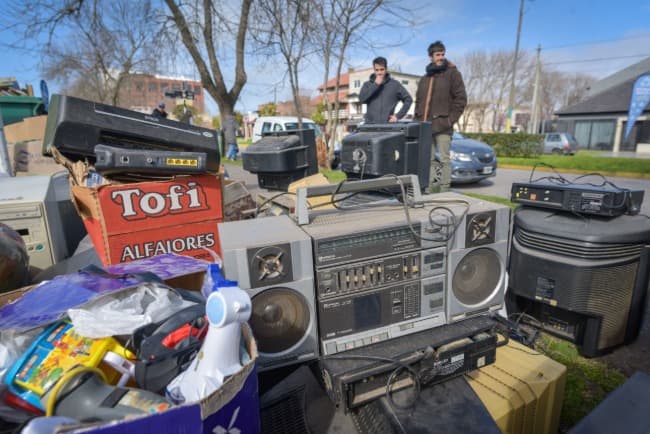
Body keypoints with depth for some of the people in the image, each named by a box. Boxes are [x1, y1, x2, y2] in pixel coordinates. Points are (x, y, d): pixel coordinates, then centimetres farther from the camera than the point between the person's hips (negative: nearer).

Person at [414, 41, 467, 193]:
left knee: (444, 159, -5)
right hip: (425, 126, 5)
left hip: (442, 126, -5)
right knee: (428, 160, 8)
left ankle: (444, 190, -3)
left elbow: (461, 98, -2)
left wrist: (451, 119, -10)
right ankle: (428, 189, 13)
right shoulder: (424, 78, 21)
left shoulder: (452, 73, 5)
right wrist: (417, 120, 9)